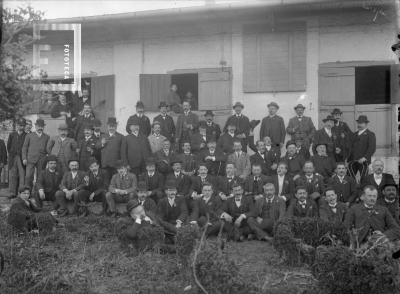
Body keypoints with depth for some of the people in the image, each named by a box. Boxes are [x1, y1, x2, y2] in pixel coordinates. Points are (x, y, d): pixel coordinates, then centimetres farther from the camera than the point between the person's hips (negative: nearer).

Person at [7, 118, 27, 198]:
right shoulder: (12, 135, 12)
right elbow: (8, 146, 13)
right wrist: (11, 154, 7)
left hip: (22, 158, -2)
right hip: (13, 158, 2)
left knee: (22, 175, -4)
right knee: (12, 175, 0)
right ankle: (12, 193, 4)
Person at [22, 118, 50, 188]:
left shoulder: (47, 137, 14)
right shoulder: (29, 136, 12)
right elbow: (24, 148, 10)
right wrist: (24, 158, 1)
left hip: (42, 161, 1)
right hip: (31, 159, -1)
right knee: (28, 177, -11)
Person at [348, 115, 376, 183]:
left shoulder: (370, 134, 3)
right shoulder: (354, 134, 22)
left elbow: (372, 148, -8)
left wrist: (365, 157, -20)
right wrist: (348, 159, 7)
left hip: (363, 161, -5)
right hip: (352, 161, 5)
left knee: (363, 180, -4)